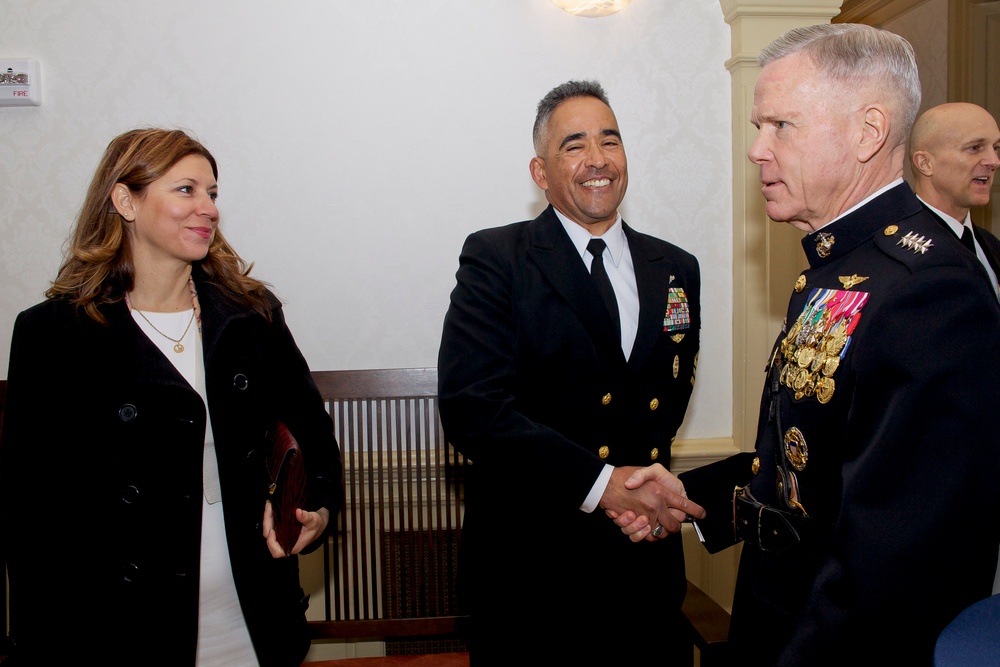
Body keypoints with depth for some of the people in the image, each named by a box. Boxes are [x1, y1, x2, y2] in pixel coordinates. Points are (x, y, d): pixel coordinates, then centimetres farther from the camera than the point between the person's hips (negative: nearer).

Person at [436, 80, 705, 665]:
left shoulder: (677, 270, 7)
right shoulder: (496, 260, -8)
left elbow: (669, 401, 12)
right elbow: (470, 407, -18)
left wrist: (651, 484, -9)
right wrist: (601, 485, -22)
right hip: (529, 567, -4)